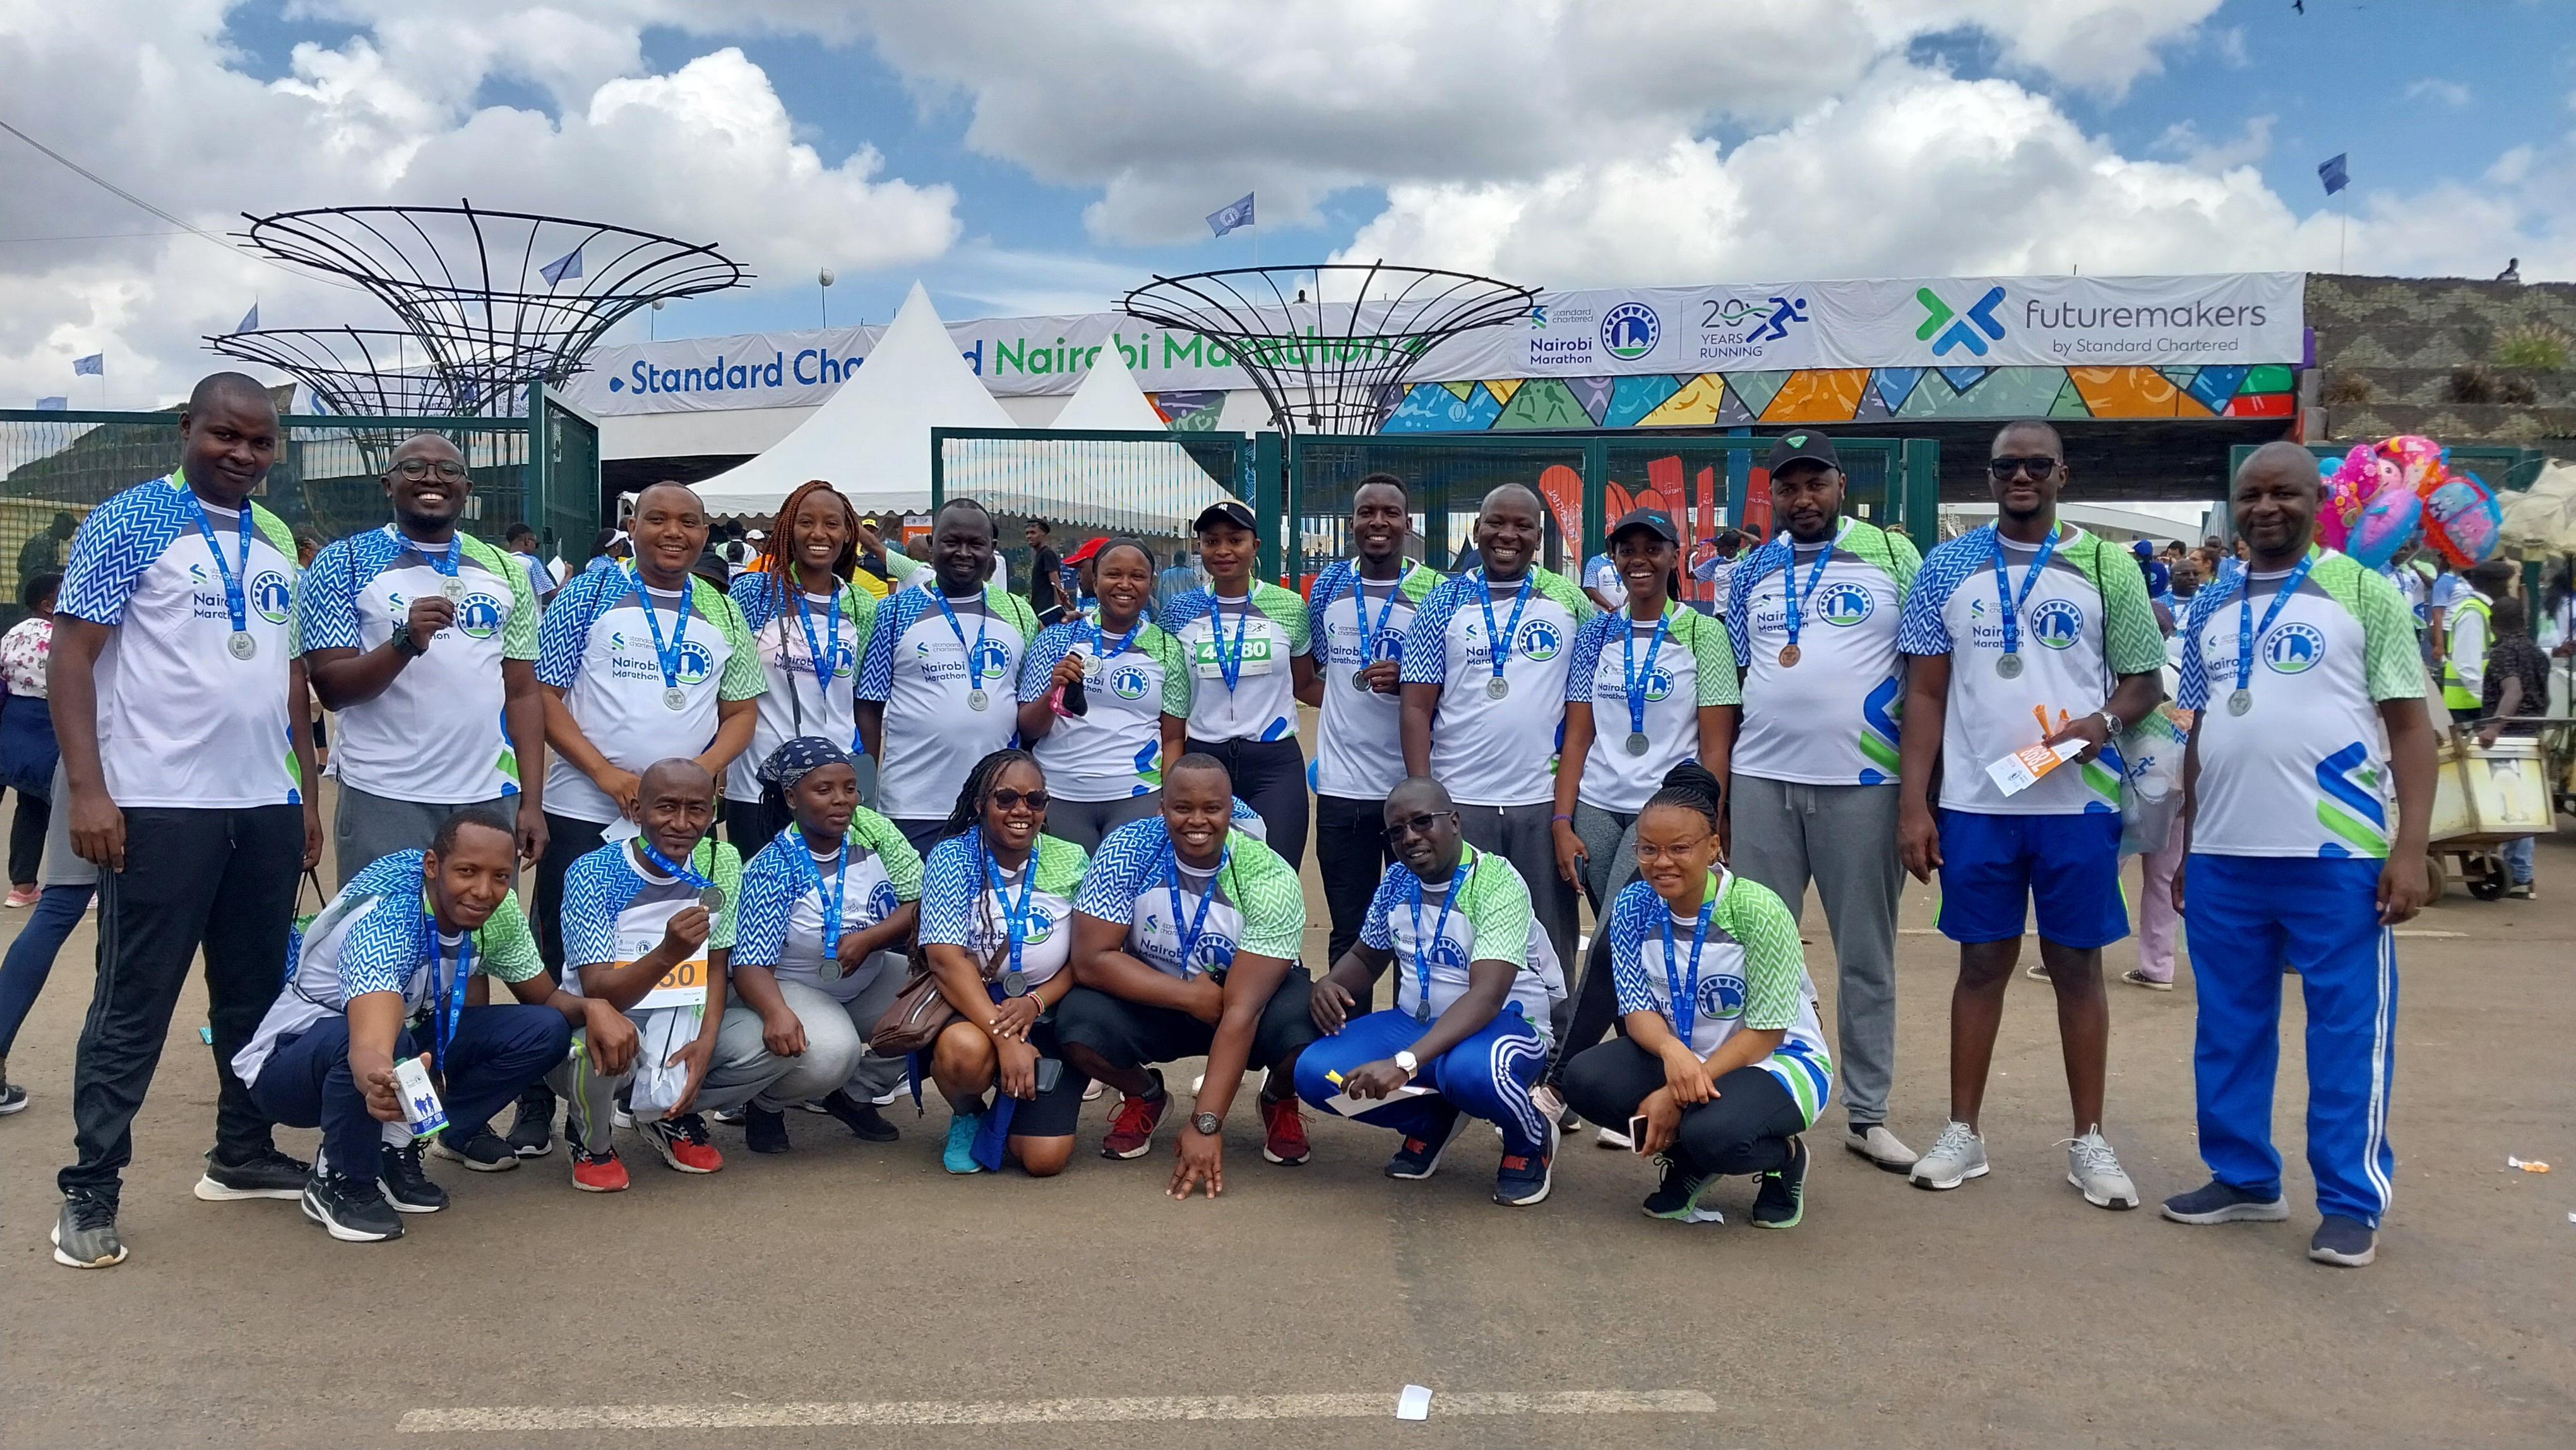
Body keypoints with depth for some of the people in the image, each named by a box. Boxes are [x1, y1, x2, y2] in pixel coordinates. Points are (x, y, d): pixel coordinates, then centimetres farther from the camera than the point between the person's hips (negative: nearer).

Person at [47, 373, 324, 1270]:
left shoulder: (277, 541, 13)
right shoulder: (128, 522, -5)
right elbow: (71, 656, -8)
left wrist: (307, 795, 15)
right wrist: (88, 790, -16)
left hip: (266, 807, 6)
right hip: (159, 808, -6)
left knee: (256, 991, 13)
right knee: (134, 1004, 1)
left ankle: (243, 1154, 27)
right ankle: (90, 1190, 12)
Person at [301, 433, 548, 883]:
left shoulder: (505, 571, 10)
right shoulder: (342, 564, 0)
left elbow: (523, 693, 8)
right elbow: (330, 688, -6)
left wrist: (531, 801, 1)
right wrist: (405, 642, -24)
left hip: (491, 799, 3)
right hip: (384, 801, -3)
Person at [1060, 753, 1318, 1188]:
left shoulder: (1270, 879, -26)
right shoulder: (1127, 850, -20)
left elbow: (1242, 1010, -31)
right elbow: (1090, 960, -22)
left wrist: (1205, 1123, -35)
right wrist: (1192, 995, -27)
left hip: (1250, 998, -1)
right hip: (1152, 1001, 2)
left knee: (1310, 1027, -34)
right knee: (1078, 1023, -29)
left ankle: (1280, 1102, 6)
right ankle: (1144, 1096, 8)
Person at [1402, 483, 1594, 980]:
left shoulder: (1570, 602, 6)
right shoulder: (1444, 604, 4)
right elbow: (1417, 707, 1)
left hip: (1545, 800, 0)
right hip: (1459, 801, 0)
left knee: (1550, 941, 7)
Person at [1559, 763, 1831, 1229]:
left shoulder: (1757, 909, -21)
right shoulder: (1633, 907, -7)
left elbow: (1765, 1032, -19)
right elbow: (1637, 1008, -7)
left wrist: (1677, 1095, -26)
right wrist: (1673, 1051, -31)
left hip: (1778, 1060, -5)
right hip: (1681, 1055, 5)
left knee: (1713, 1132, -36)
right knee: (1586, 1080, -22)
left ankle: (1783, 1158, 2)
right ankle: (1688, 1159, 5)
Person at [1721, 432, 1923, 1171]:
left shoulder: (1892, 554, 0)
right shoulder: (1752, 571, 10)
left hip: (1864, 782, -3)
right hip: (1762, 781, 3)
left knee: (1866, 954, 6)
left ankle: (1867, 1114, 16)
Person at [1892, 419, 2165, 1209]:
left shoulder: (2105, 567, 3)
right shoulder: (1949, 566, 5)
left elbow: (2146, 681, 6)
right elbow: (1925, 692, 5)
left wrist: (2105, 720, -17)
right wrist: (1912, 803, -2)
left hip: (2077, 801, -1)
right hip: (1974, 802, 1)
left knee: (2076, 963, 6)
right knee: (1983, 961, 8)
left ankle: (2089, 1141, 17)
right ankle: (1963, 1133, 17)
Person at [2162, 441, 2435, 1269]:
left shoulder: (2363, 593, 0)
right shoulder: (2211, 609, 14)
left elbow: (2409, 725, -3)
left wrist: (2410, 848, -11)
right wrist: (2186, 850, 17)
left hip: (2337, 857, -5)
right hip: (2222, 859, 5)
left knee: (2348, 1032, 2)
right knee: (2228, 1028, 12)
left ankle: (2352, 1202, 12)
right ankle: (2242, 1178, 24)